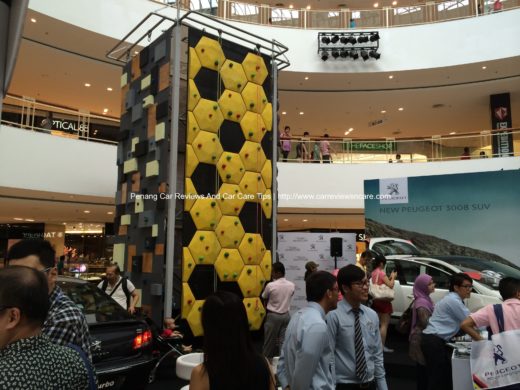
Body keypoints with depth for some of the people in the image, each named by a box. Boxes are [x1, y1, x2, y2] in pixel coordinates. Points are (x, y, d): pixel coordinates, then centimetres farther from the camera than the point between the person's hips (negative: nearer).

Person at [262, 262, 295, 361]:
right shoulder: (291, 285, -5)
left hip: (273, 316, -4)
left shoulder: (270, 285, -17)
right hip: (286, 315, 4)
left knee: (269, 340, 9)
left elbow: (264, 298, -1)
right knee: (284, 340, 10)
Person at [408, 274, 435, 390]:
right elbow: (426, 324, -24)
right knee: (423, 369, 2)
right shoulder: (421, 303, -22)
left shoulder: (426, 299, 8)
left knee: (425, 369, 18)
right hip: (422, 340, -9)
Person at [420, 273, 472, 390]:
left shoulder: (453, 299, 17)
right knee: (437, 379, -4)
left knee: (446, 376, 16)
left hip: (435, 340, 10)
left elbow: (465, 320, 23)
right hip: (434, 342, -10)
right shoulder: (453, 300, -14)